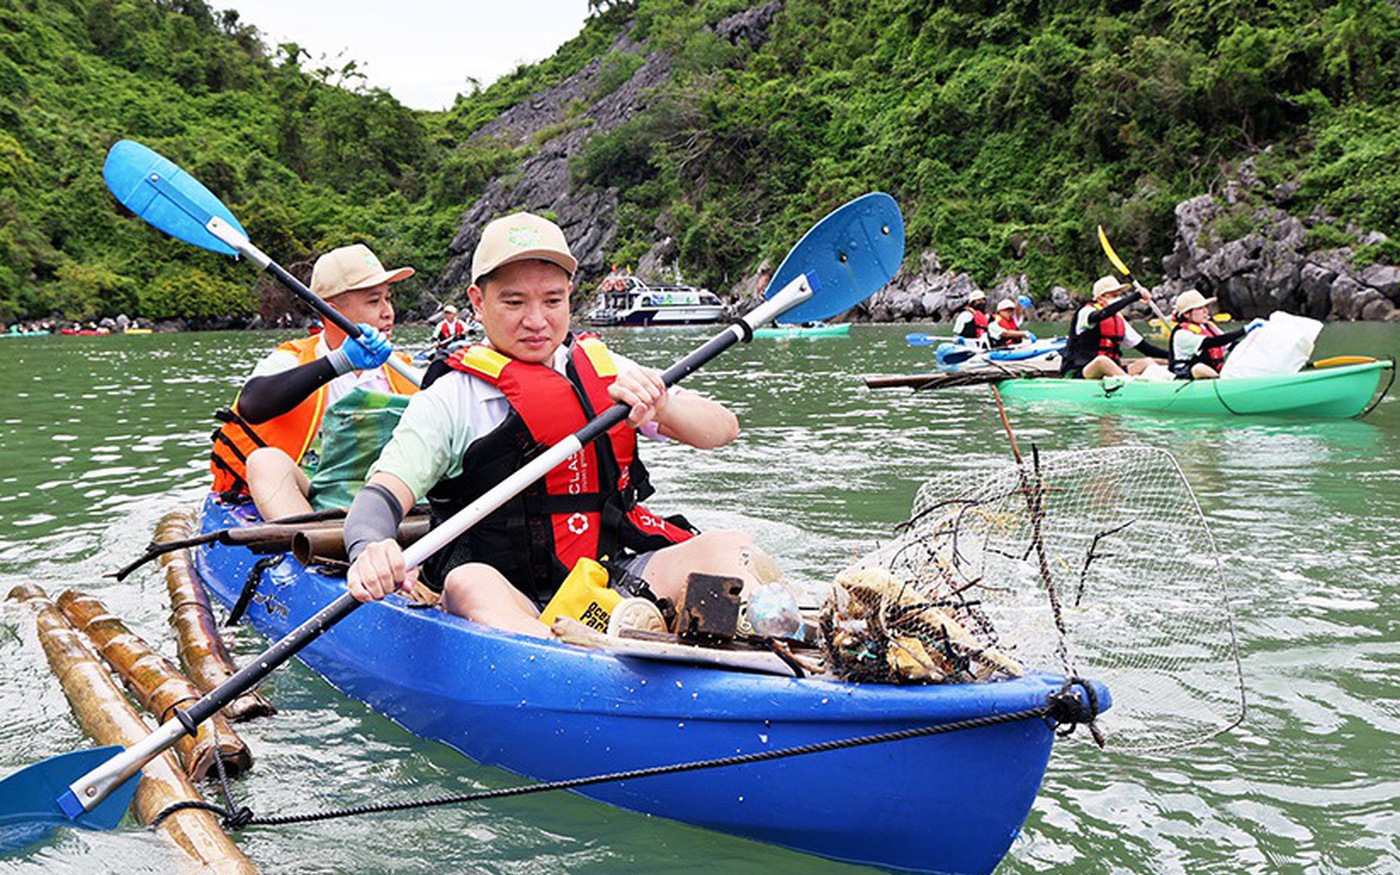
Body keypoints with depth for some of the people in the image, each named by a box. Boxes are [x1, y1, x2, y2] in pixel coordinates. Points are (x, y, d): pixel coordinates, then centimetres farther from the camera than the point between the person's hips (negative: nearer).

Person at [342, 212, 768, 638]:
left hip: (615, 576, 4)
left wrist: (661, 405, -18)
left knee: (731, 548, -18)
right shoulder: (449, 399, 1)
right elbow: (383, 493, -11)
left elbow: (725, 429, 5)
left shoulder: (606, 370, 11)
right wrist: (368, 550, -35)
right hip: (510, 602, -3)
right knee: (469, 582, -35)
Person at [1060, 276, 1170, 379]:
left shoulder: (1120, 321, 18)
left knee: (1147, 363, -7)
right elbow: (1103, 314, -29)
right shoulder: (1086, 312, -5)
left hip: (1111, 373, 8)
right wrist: (1136, 296, -30)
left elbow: (1142, 345, 20)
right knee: (1102, 360, -38)